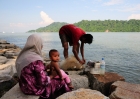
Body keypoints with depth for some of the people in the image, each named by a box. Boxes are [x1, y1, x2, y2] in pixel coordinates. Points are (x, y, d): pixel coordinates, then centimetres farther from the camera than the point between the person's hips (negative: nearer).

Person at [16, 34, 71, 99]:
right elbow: (43, 81, -26)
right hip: (34, 89, -8)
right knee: (61, 82, 10)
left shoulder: (22, 56, -2)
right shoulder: (36, 60, -28)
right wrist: (51, 76, -6)